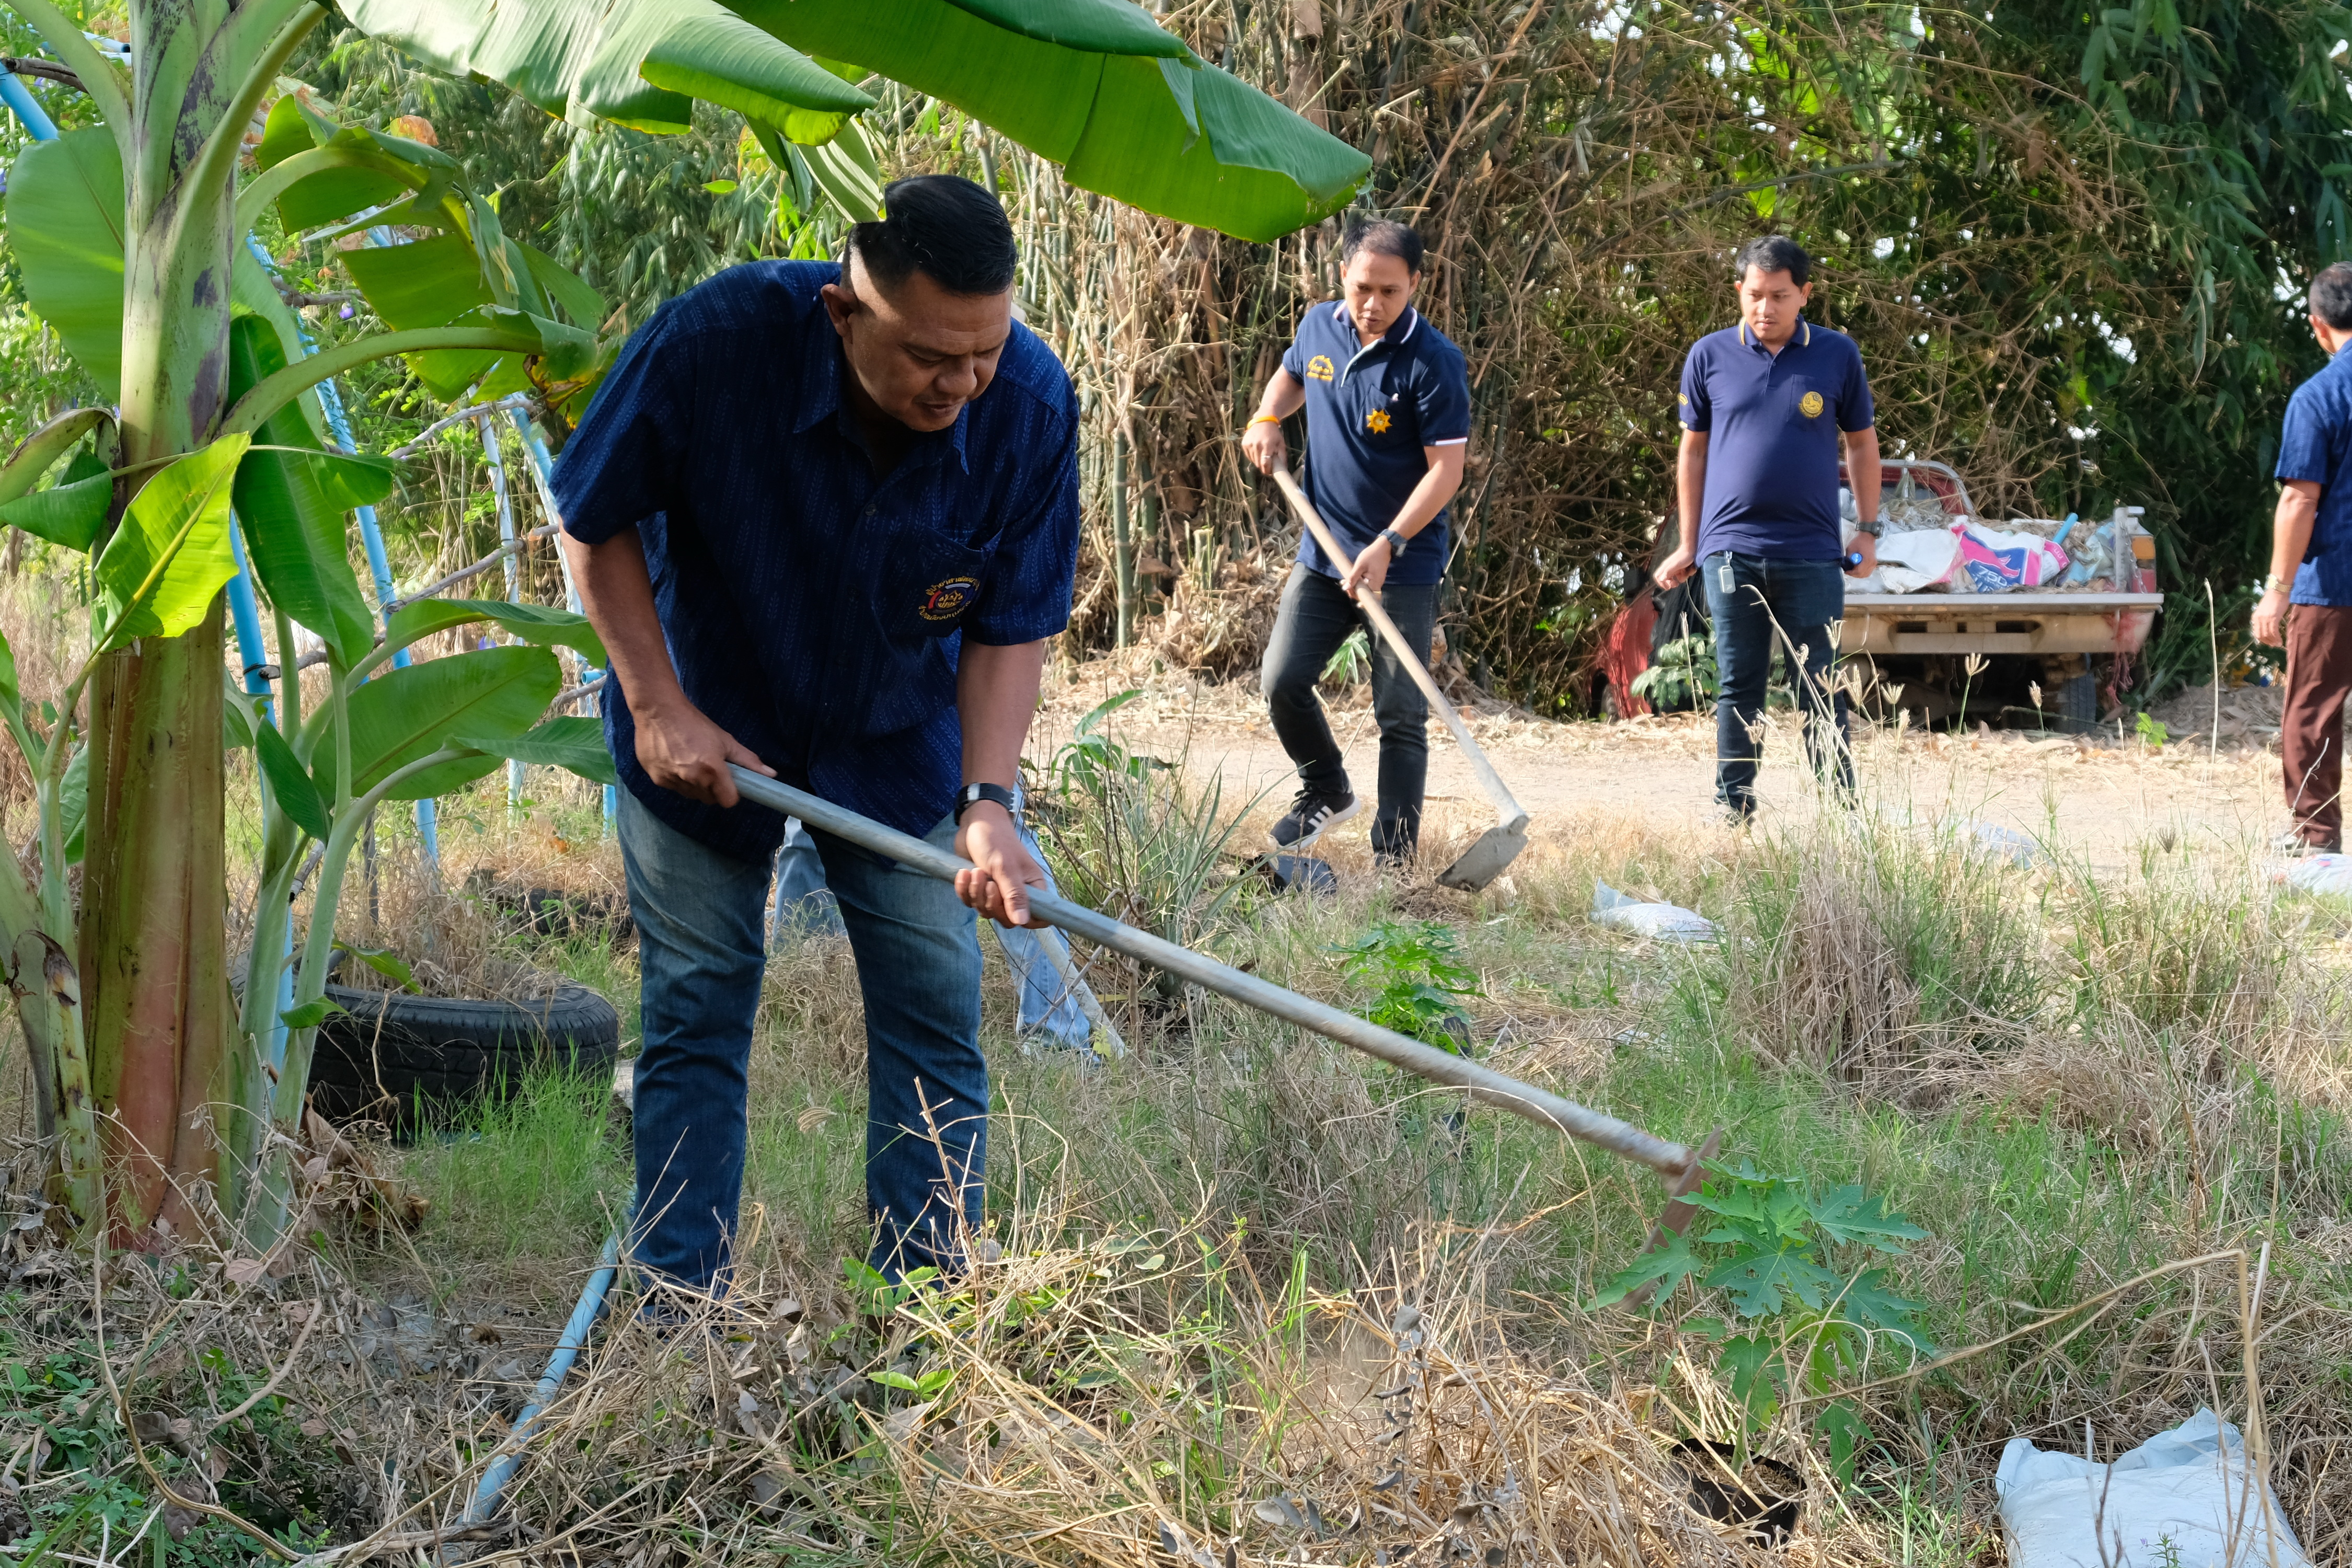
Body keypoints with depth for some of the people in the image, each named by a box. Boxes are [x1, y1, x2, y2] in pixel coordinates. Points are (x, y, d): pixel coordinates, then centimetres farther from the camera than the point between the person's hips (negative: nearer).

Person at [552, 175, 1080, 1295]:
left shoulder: (1031, 403, -26)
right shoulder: (716, 339, -32)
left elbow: (1013, 625, -15)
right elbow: (596, 520, -15)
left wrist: (987, 802, -28)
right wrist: (658, 705, -19)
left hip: (899, 739, 2)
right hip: (703, 722, -2)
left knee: (934, 1022, 1)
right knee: (696, 1015, 4)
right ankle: (676, 1307, 14)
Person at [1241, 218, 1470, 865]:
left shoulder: (1433, 362, -16)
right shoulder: (1319, 326, 2)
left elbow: (1445, 469, -18)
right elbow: (1290, 375, 26)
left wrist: (1386, 547, -26)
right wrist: (1268, 418, 4)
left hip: (1403, 565, -5)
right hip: (1323, 552, 5)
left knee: (1400, 714, -3)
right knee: (1283, 682, 3)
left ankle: (1394, 858, 3)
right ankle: (1327, 791, 30)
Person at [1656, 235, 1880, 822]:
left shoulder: (1837, 355, 4)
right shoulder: (1710, 356, 5)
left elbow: (1862, 443, 13)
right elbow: (1693, 450, 12)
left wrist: (1868, 531, 7)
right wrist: (1687, 546, 10)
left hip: (1812, 554, -1)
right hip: (1731, 549, 1)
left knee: (1821, 692, 2)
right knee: (1737, 689, 6)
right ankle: (1733, 814, 12)